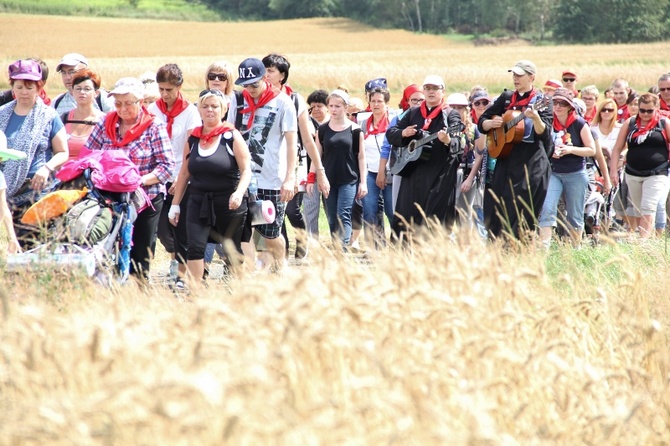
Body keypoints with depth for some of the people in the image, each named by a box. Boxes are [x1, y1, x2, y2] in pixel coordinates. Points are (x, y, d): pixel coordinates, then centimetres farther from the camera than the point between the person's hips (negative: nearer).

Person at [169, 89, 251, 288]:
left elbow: (246, 170, -8)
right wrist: (175, 204, 11)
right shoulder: (193, 139, 7)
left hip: (228, 204, -3)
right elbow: (184, 173, 13)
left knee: (233, 252, 6)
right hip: (198, 202, 3)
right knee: (195, 247, -13)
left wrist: (239, 192, -26)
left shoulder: (232, 137, -4)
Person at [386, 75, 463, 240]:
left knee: (436, 217, -7)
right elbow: (390, 133, 14)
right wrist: (403, 133, -8)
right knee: (406, 216, 3)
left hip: (440, 176, -4)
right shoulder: (413, 113, 16)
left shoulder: (451, 114, 2)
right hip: (413, 172, 4)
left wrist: (447, 140, -38)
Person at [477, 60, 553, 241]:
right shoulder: (506, 98, 14)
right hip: (505, 158, 5)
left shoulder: (541, 101, 0)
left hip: (531, 163, -5)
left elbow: (544, 134, -12)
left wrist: (535, 118, -31)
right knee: (495, 209, 1)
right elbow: (482, 123, 17)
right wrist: (491, 123, -5)